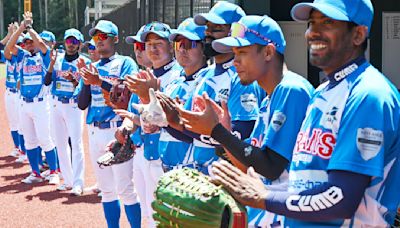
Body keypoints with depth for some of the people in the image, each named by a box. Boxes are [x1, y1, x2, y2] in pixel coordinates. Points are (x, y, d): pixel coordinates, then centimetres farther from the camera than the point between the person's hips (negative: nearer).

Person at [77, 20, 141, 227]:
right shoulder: (91, 68, 14)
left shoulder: (125, 63, -1)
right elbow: (82, 105, 9)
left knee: (125, 189, -8)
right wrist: (86, 81, -7)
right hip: (94, 132, 6)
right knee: (106, 189, 12)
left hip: (117, 131, -6)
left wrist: (100, 81, -22)